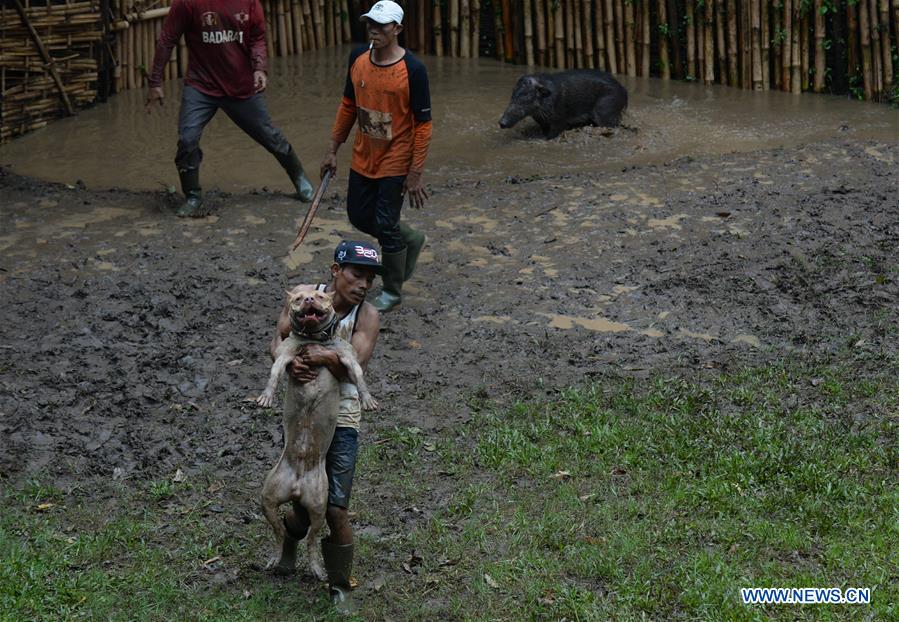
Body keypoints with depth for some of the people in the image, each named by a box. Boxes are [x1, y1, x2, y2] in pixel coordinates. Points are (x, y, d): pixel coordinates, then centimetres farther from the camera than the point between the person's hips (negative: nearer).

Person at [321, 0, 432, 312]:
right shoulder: (358, 58, -4)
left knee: (385, 226, 0)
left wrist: (416, 174, -17)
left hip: (395, 163, -6)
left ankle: (392, 292, 21)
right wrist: (333, 149, 11)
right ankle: (410, 240, 42)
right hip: (363, 158, 6)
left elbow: (423, 123, -16)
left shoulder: (413, 70, -21)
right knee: (359, 216, 15)